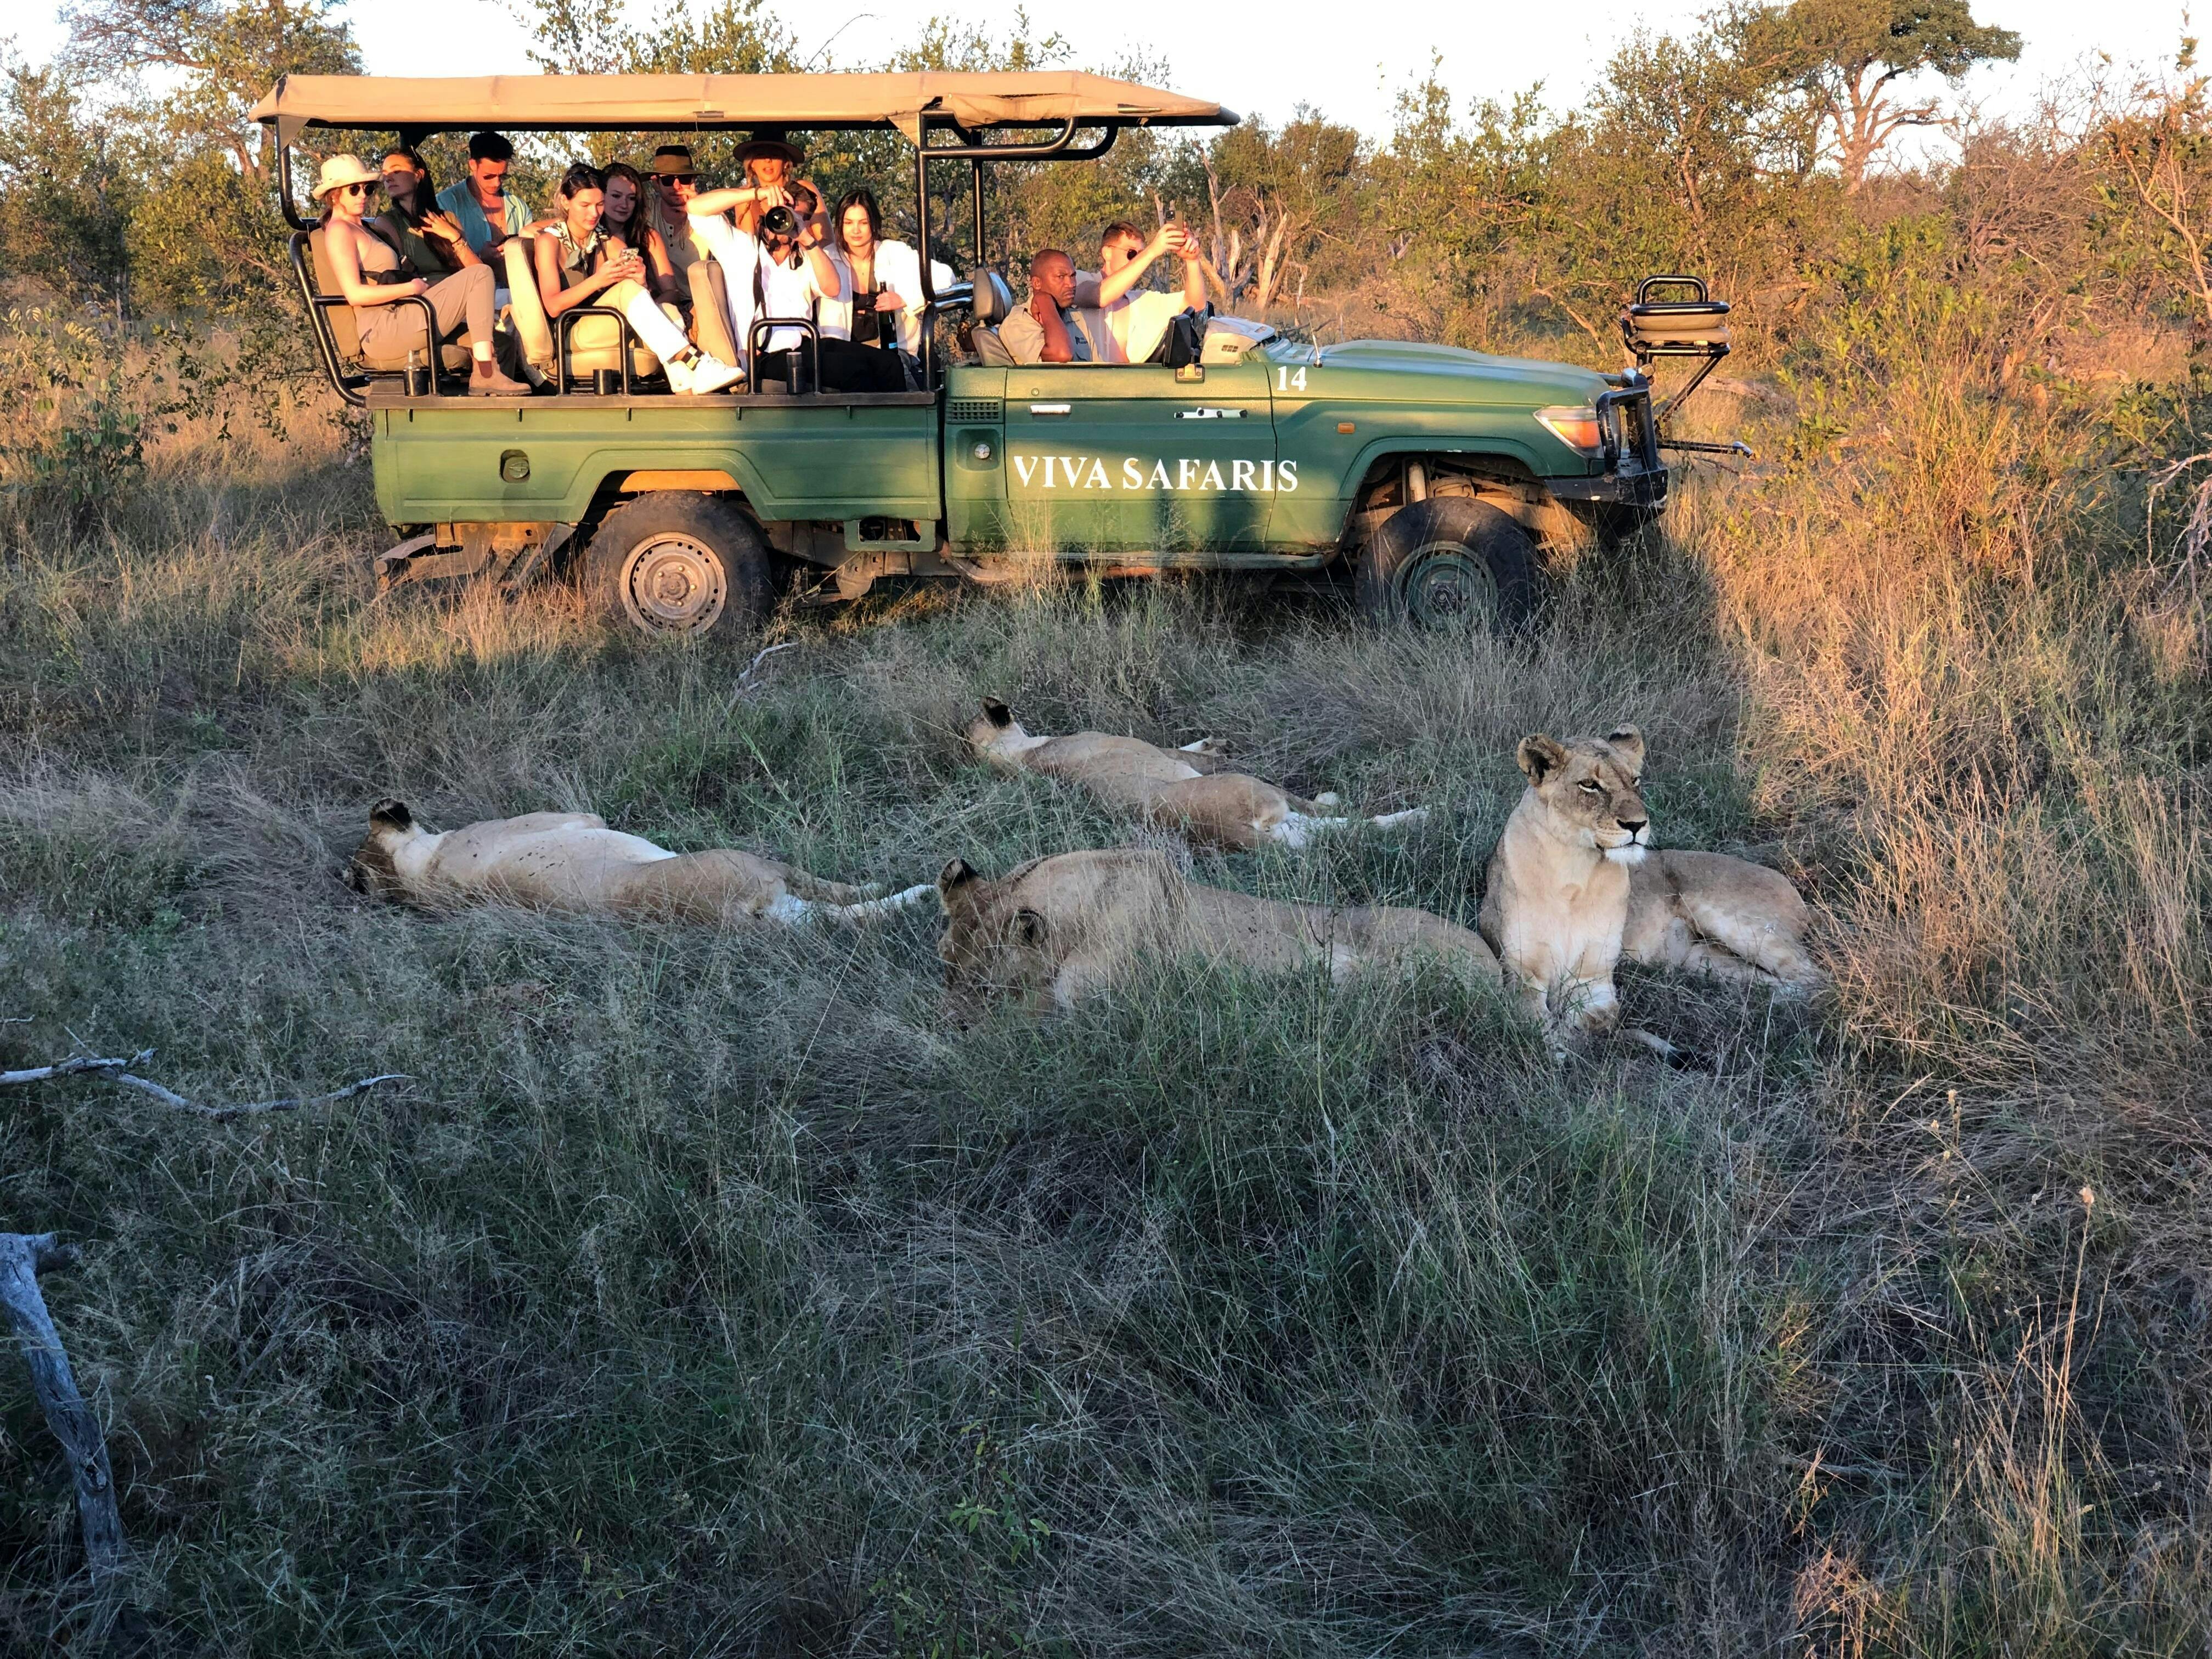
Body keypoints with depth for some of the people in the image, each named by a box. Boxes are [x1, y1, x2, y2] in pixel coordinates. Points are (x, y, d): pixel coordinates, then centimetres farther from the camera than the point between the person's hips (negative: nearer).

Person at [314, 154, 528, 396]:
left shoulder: (363, 228, 27)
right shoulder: (339, 230, -4)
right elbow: (355, 294, -17)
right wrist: (412, 288, -11)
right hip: (382, 332, -10)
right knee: (480, 275, -13)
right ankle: (487, 376, -21)